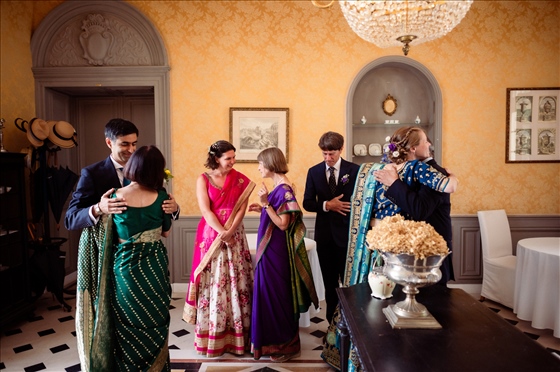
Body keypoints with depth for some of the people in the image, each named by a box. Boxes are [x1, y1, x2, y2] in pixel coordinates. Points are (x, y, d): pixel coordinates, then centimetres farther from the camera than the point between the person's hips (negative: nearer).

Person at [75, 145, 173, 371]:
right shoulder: (161, 197, -11)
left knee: (127, 326, 18)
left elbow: (101, 232, 3)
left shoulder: (114, 197, -11)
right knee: (154, 327, 17)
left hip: (124, 267, 1)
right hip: (154, 268, 0)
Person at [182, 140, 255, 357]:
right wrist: (222, 232, -16)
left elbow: (242, 208, -4)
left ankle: (236, 334, 15)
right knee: (212, 282, 3)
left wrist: (229, 232, -16)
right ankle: (212, 336, 16)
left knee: (236, 282, 4)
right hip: (211, 236, -1)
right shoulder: (203, 179, -1)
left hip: (235, 236, 1)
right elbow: (205, 211, -8)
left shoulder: (240, 180, 3)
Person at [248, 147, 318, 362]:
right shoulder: (279, 187, 9)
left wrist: (266, 203, -24)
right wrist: (262, 209, 7)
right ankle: (277, 340, 34)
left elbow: (283, 224, -22)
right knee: (272, 293, 18)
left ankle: (286, 345, 21)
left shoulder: (283, 189, -20)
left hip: (276, 250, -10)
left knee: (276, 294, 3)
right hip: (271, 248, 10)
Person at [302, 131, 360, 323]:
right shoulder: (314, 171, 2)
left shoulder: (354, 170, -5)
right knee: (329, 281, 15)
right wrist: (326, 205, -18)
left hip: (347, 232, -3)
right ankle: (333, 321, 30)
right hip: (324, 233, 3)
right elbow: (307, 203, 0)